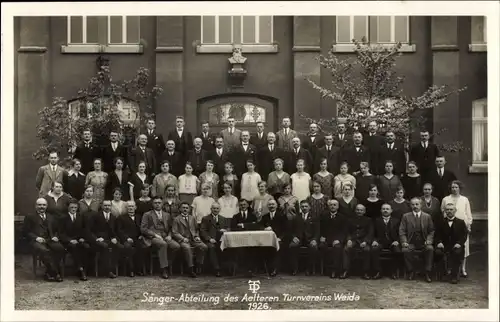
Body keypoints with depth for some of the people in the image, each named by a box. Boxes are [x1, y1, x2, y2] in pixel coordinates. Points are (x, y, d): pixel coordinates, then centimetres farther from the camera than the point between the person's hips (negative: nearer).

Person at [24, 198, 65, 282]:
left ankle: (49, 273, -20)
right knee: (44, 250, -38)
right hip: (37, 241, -3)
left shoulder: (52, 217, 27)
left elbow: (57, 230, 22)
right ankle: (56, 273, -30)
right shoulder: (30, 217, 16)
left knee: (60, 248, -30)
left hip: (50, 240, 3)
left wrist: (55, 236, 0)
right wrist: (36, 237, -10)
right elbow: (26, 231, 6)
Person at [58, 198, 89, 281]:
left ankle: (82, 268, -29)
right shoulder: (63, 218, 5)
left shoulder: (81, 216, 15)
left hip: (79, 240, 3)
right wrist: (70, 240, -17)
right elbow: (61, 233, -1)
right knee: (74, 247, -37)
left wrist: (82, 238, -4)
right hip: (68, 242, -3)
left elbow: (85, 230, 17)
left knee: (87, 246, -31)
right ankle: (80, 269, -40)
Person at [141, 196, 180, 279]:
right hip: (152, 238, -4)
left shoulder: (167, 215, 24)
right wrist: (155, 235, -11)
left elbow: (171, 228, 21)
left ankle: (166, 265, -11)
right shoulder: (147, 215, 11)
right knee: (163, 244, -37)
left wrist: (169, 235, -1)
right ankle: (164, 269, -31)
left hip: (165, 237, 4)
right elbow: (143, 229, 1)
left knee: (176, 246, -26)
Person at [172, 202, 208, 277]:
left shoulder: (192, 218, 23)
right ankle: (191, 268, -32)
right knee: (187, 248, -38)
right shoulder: (176, 219, 9)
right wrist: (183, 238, -14)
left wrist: (197, 236, 4)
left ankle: (199, 265, -13)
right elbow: (174, 232, 1)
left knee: (204, 247, -25)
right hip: (183, 240, -4)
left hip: (193, 239, 4)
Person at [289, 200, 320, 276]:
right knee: (291, 246, -31)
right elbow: (292, 231, 14)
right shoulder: (295, 218, 22)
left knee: (314, 247, -34)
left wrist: (314, 239, -13)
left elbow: (317, 231, 6)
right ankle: (294, 269, -20)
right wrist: (294, 237, -8)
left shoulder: (314, 218, 17)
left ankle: (310, 269, -19)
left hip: (310, 239, -1)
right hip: (298, 239, 1)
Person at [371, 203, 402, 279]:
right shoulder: (377, 220, 16)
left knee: (397, 251, -32)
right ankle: (378, 272, -23)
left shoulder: (396, 220, 17)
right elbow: (374, 234, 10)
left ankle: (394, 272, -15)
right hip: (380, 242, 0)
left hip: (393, 242, 0)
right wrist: (374, 241, -10)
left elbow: (399, 233, 9)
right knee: (374, 250, -32)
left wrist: (397, 241, -10)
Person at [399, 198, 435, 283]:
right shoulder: (406, 216, 8)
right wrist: (404, 242, -14)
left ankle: (427, 273, -18)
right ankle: (411, 272, -11)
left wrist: (429, 240, -10)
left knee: (430, 249, -30)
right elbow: (402, 231, 2)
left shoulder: (427, 216, 10)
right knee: (405, 250, -31)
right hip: (411, 243, 0)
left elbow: (431, 231, 8)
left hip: (424, 243, 0)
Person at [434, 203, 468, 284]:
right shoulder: (441, 222, 13)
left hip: (456, 246, -1)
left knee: (457, 253, -33)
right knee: (438, 252, -30)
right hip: (444, 246, 1)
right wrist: (439, 242, -13)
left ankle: (454, 276, -21)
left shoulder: (461, 222, 9)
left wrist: (459, 243, -17)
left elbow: (464, 236, 1)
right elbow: (437, 235, 7)